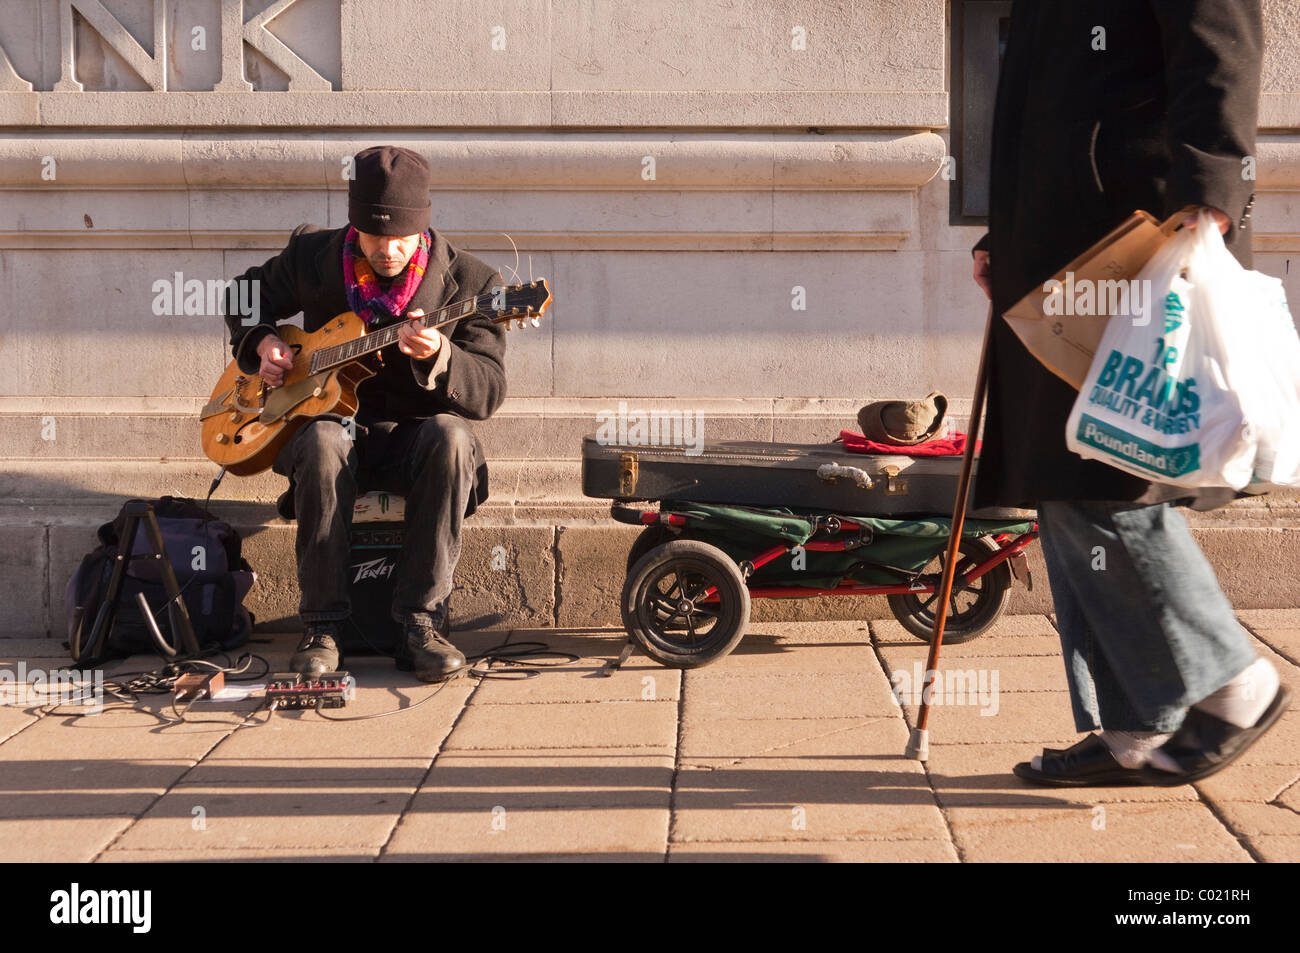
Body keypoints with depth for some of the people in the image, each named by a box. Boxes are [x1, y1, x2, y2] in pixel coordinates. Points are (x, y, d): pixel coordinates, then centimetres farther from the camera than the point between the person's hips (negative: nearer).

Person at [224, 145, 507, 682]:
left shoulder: (468, 282, -9)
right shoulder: (312, 257, -1)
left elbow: (488, 394, -15)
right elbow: (244, 296, 18)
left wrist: (437, 356, -35)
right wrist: (261, 343, -3)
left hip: (414, 437, -1)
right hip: (335, 421, 1)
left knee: (450, 436, -35)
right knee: (323, 442, -35)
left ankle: (422, 623, -29)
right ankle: (322, 626, -25)